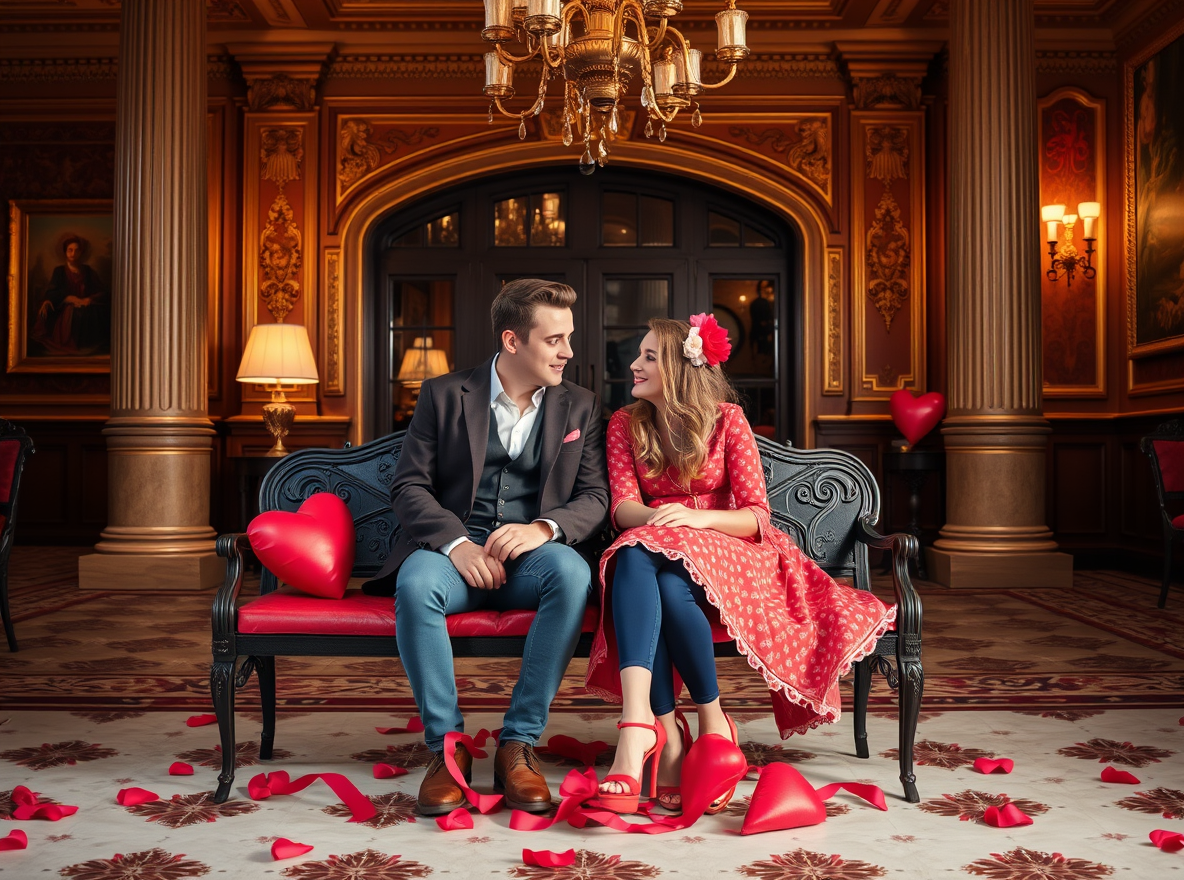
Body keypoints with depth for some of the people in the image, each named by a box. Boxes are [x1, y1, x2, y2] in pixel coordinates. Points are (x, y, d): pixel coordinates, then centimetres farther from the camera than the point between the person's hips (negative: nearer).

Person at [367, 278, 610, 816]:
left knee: (572, 574, -34)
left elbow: (595, 497, 5)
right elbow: (409, 486, 1)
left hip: (531, 555, 1)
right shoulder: (445, 395, 7)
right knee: (415, 582, -35)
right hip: (455, 549, -1)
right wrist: (456, 543, -18)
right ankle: (446, 745, -19)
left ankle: (519, 744, -24)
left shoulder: (580, 406, 12)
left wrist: (544, 527, -17)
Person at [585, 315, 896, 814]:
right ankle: (663, 733, -47)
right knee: (633, 560, -36)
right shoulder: (625, 425, 10)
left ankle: (713, 721, -21)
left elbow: (756, 515, -5)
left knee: (673, 584, -37)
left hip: (722, 549, -2)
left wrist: (698, 517, -24)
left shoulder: (725, 419, 1)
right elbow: (623, 507, -3)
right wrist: (654, 517, -27)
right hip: (652, 547, 2)